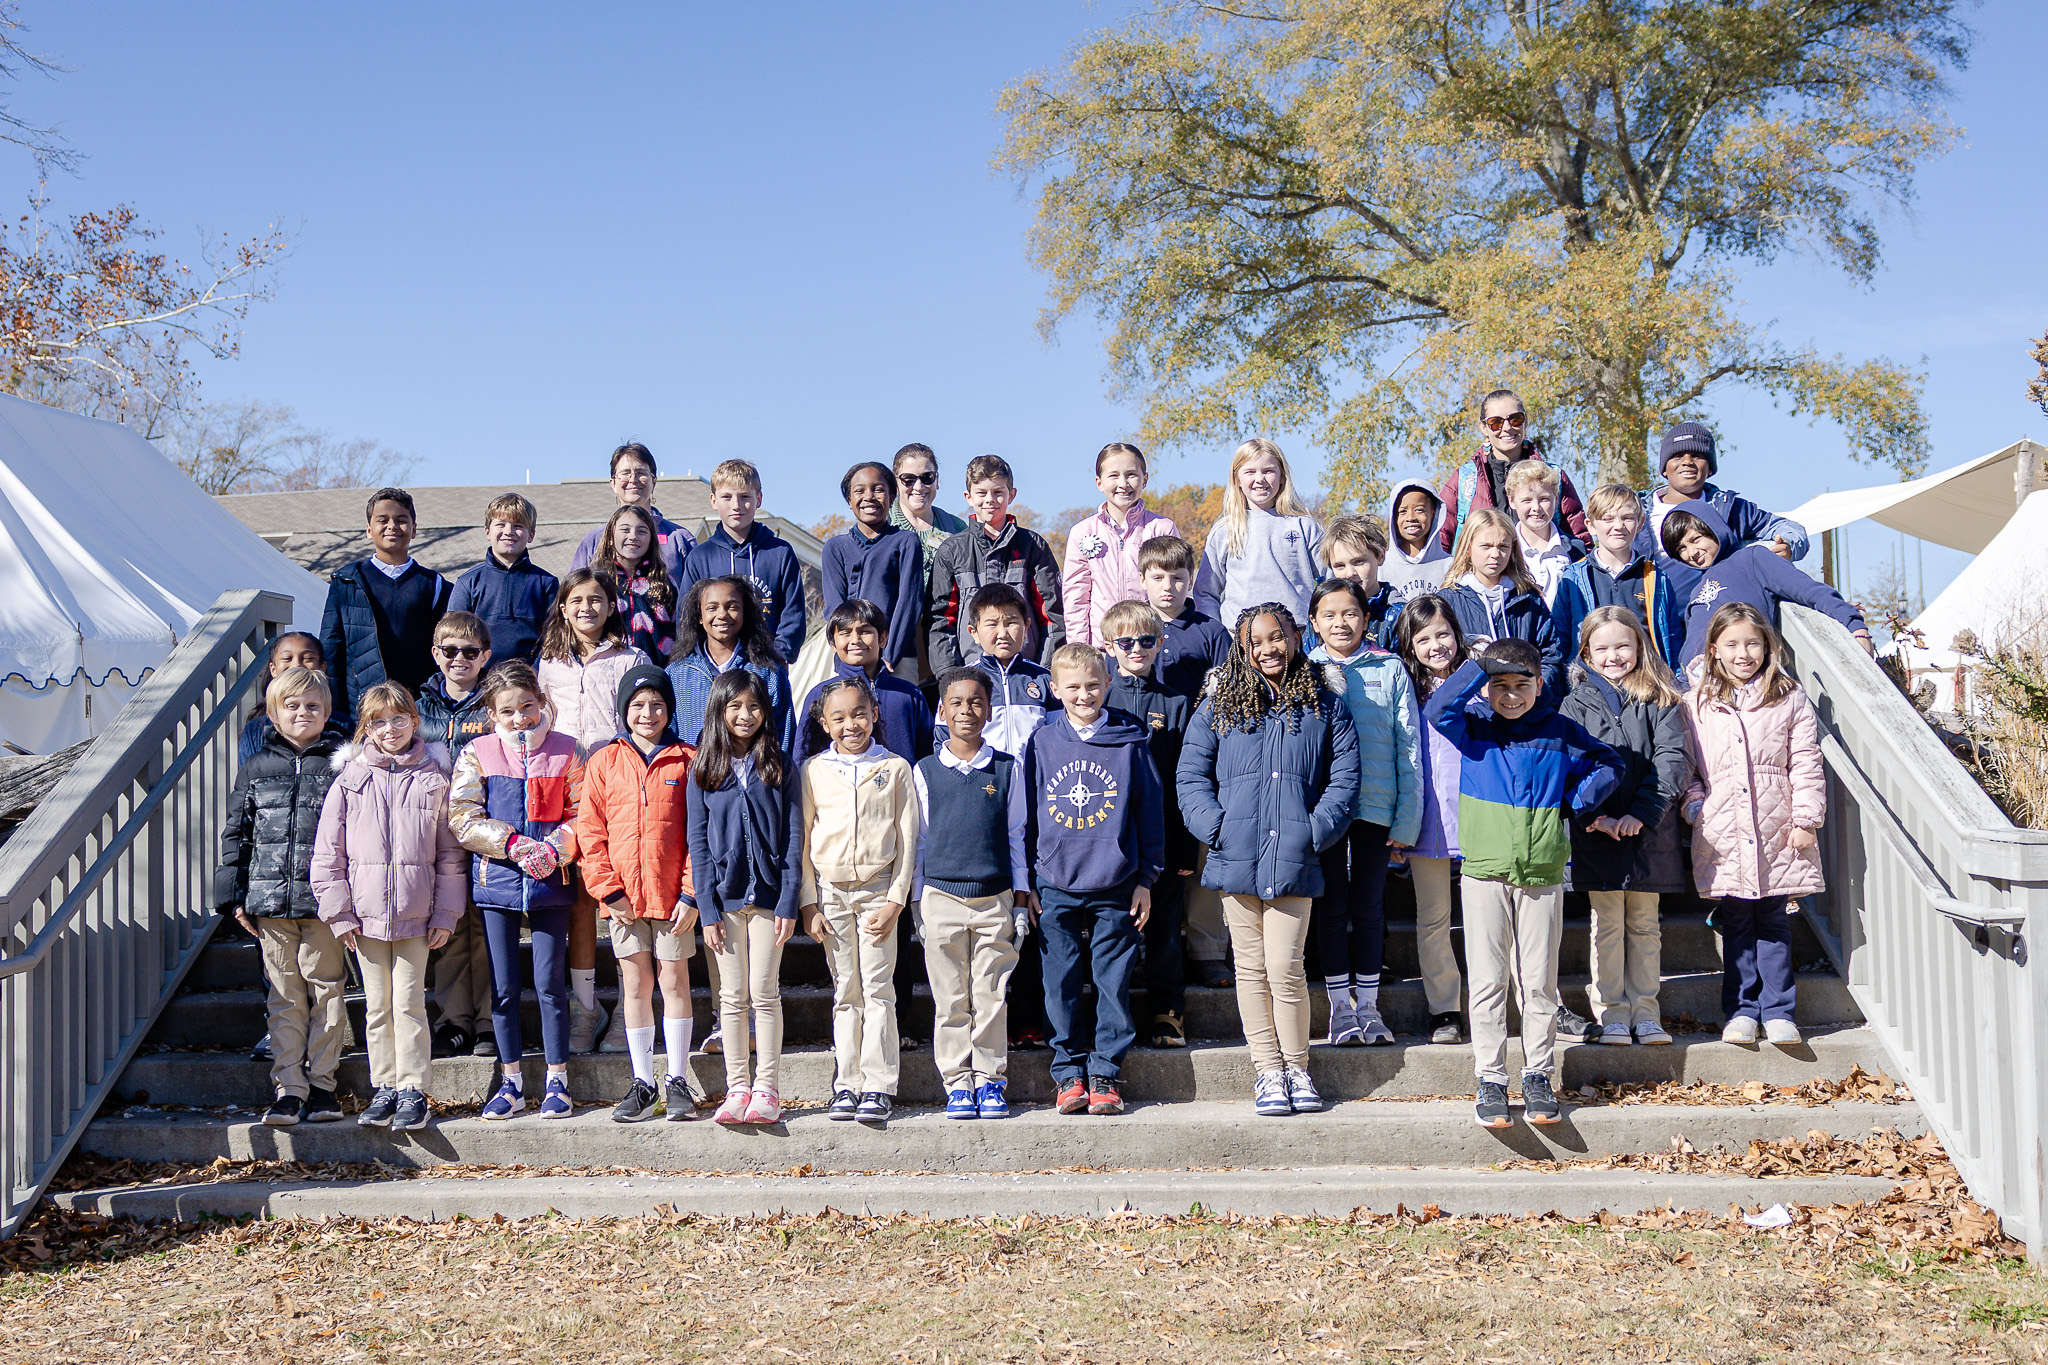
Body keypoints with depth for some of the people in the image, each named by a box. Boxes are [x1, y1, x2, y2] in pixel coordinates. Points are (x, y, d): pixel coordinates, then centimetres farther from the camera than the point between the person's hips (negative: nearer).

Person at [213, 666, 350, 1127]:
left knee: (326, 991, 3)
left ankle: (321, 1084, 12)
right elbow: (236, 833, 13)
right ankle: (288, 1088, 7)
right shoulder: (255, 769, 9)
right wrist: (235, 895, 7)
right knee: (285, 996, 4)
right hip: (271, 901, 2)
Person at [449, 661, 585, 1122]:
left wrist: (554, 849, -16)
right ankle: (511, 1083, 17)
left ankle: (557, 1082, 10)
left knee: (550, 982, -1)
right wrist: (514, 844, -16)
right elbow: (463, 820, -4)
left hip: (550, 880, -1)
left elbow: (580, 814, 2)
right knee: (503, 987, 6)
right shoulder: (477, 754, 2)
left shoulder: (565, 751, 2)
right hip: (496, 879, 1)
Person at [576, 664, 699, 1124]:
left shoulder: (687, 761, 1)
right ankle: (643, 1082, 16)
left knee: (674, 980, 4)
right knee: (635, 984, 7)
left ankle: (677, 1081, 14)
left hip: (672, 894, -1)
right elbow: (590, 830, 3)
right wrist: (607, 889, -5)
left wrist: (691, 894, -7)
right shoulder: (604, 761, 5)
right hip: (623, 896, 1)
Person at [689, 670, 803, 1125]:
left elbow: (793, 836, 0)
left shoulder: (779, 767, 2)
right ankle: (737, 1088, 12)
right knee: (733, 995, 6)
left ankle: (767, 1089, 6)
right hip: (725, 895, 1)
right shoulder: (704, 771, 5)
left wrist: (788, 903, -7)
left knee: (765, 992, 1)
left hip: (768, 895, -1)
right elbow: (698, 842, 3)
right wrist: (707, 908, -4)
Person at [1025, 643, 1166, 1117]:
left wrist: (1146, 879, 3)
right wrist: (1025, 881, 6)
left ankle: (1106, 1072, 12)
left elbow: (1150, 811, 5)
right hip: (1055, 887, 1)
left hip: (1116, 887, -1)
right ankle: (1068, 1073, 15)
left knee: (1113, 983, 2)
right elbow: (1026, 811, 8)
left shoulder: (1129, 742, 1)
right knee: (1061, 984, 4)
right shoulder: (1042, 742, 3)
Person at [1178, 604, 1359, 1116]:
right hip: (1237, 858, 1)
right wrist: (1215, 827, -7)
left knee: (1285, 967, -6)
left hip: (1294, 861, -1)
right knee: (1252, 968, 6)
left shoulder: (1325, 704, 8)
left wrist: (1316, 831, -6)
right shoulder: (1220, 704, 8)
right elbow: (1192, 774, 7)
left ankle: (1297, 1068, 11)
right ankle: (1267, 1070, 15)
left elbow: (1344, 778, 7)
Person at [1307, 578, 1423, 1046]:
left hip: (1375, 804, 0)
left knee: (1369, 905, 6)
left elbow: (1409, 746, 3)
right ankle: (1341, 1007, 14)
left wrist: (1407, 817, -3)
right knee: (1332, 906, 5)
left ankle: (1368, 1005, 16)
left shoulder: (1390, 670, 3)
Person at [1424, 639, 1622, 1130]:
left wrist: (1574, 803, 4)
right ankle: (1490, 1080, 6)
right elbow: (1438, 711, -16)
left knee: (1539, 983, 5)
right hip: (1485, 873, -1)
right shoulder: (1474, 727, 3)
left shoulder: (1562, 733, 7)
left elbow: (1608, 766, 17)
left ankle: (1538, 1076, 15)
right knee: (1487, 981, 0)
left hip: (1542, 876, 1)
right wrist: (1479, 665, -19)